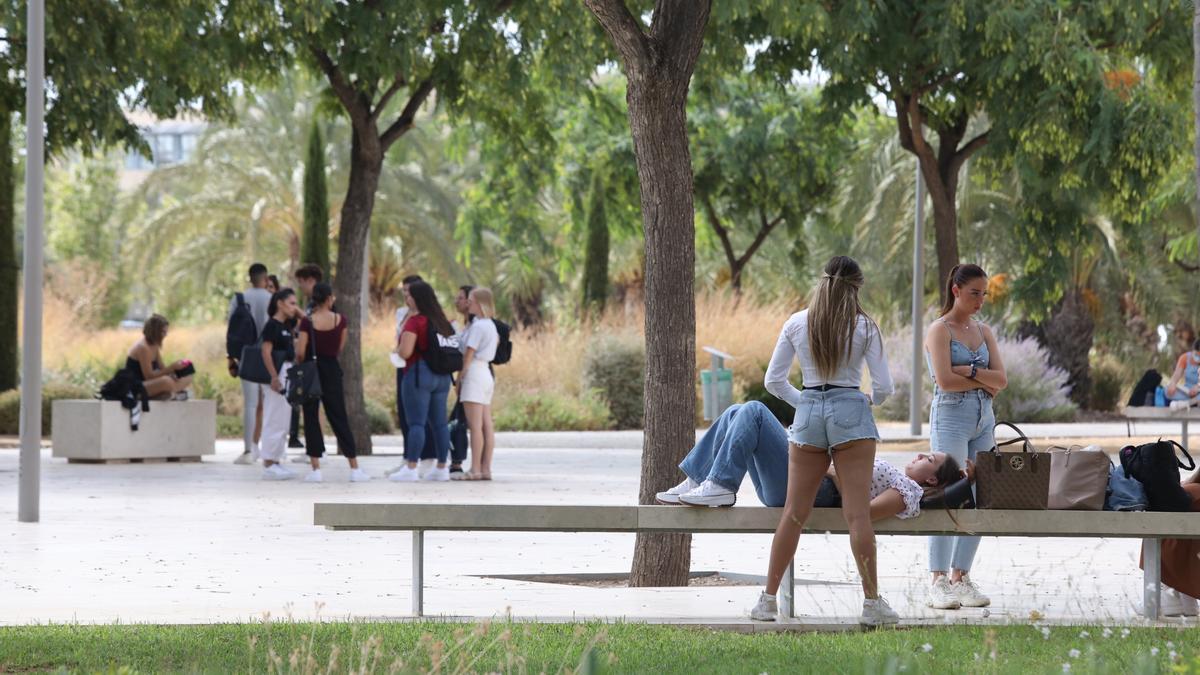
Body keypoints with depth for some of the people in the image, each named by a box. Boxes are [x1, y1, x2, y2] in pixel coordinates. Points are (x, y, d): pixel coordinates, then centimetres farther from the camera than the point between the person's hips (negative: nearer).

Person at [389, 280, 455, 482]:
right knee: (439, 423, 9)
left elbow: (405, 351, -17)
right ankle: (442, 467, 12)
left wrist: (397, 350, 3)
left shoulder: (414, 321, -10)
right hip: (442, 375, 7)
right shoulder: (441, 320, 12)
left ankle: (411, 468, -13)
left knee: (416, 422, -9)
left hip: (419, 373, -7)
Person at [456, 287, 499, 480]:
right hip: (487, 373, 9)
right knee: (486, 426, 6)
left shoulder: (477, 326, -13)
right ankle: (486, 469, 5)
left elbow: (468, 355, -14)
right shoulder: (491, 325, 14)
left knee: (475, 426, -9)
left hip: (474, 372, -9)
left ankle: (475, 470, -11)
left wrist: (459, 379, -9)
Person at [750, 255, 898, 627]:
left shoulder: (797, 324, 4)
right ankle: (872, 602, -3)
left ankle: (768, 599, 9)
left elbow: (773, 380, 5)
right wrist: (871, 400, 18)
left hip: (808, 414, 2)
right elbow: (884, 387, -4)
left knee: (794, 513, 7)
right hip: (851, 413, -2)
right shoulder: (864, 327, -2)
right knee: (858, 513, -3)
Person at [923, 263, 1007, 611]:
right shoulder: (940, 330, -3)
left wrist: (969, 370, -10)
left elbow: (1001, 379, 5)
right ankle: (939, 582, -11)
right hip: (951, 417, -6)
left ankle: (961, 577, 6)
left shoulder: (983, 332, 14)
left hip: (983, 419, 6)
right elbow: (945, 381, -14)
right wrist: (984, 383, -4)